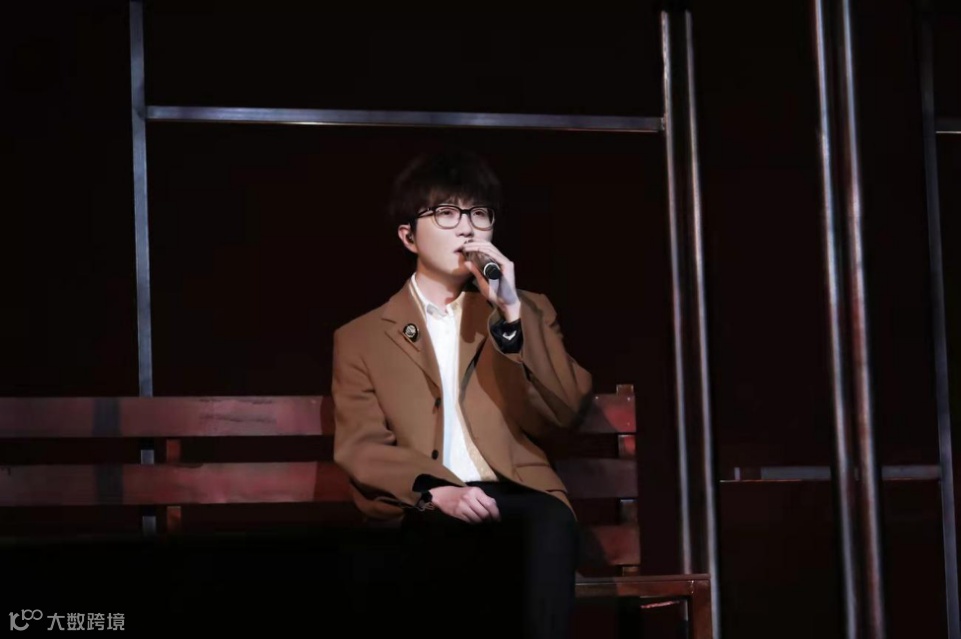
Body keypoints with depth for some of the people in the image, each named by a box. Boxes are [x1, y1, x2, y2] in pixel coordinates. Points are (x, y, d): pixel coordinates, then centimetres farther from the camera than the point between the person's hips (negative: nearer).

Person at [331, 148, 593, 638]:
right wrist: (433, 490, -17)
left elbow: (564, 415, 8)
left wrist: (512, 314, -1)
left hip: (516, 501, 2)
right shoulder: (361, 338, 18)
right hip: (423, 518, -1)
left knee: (549, 523, -37)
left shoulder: (529, 312, 24)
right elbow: (361, 449, 4)